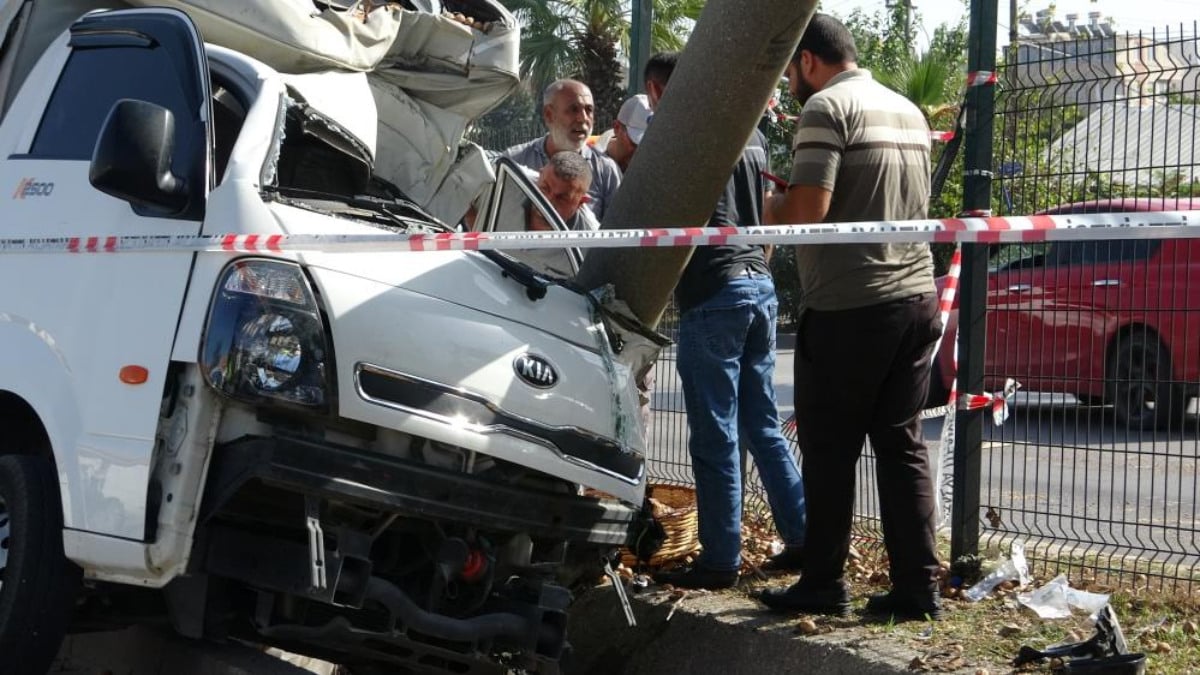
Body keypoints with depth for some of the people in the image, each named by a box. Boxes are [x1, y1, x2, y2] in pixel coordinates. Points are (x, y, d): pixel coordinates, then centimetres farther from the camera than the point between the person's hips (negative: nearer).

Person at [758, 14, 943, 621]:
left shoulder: (826, 107, -9)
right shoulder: (908, 111, 15)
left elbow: (808, 207, -19)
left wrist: (774, 206, 3)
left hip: (847, 307, -7)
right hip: (916, 298, 7)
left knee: (830, 451, 2)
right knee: (902, 445, 8)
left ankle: (822, 586, 7)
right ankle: (917, 587, 6)